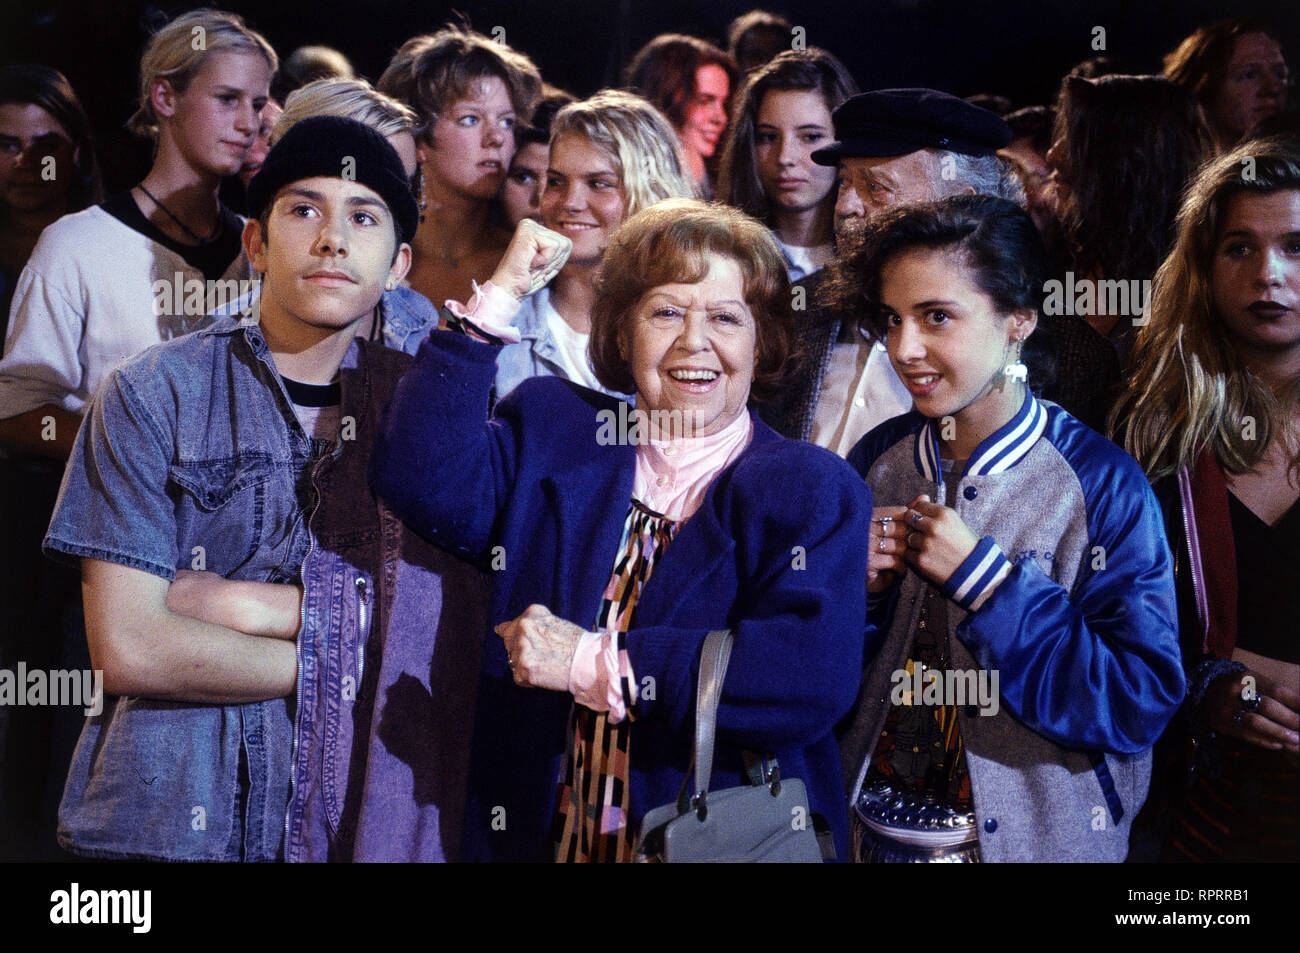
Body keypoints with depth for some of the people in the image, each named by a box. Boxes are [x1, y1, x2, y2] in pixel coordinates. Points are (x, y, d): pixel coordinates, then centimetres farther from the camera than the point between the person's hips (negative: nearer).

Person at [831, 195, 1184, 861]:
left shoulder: (1103, 482, -15)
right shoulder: (876, 458, -3)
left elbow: (1141, 704, -21)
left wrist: (986, 580, -25)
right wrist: (854, 585, -15)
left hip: (1033, 834, -3)